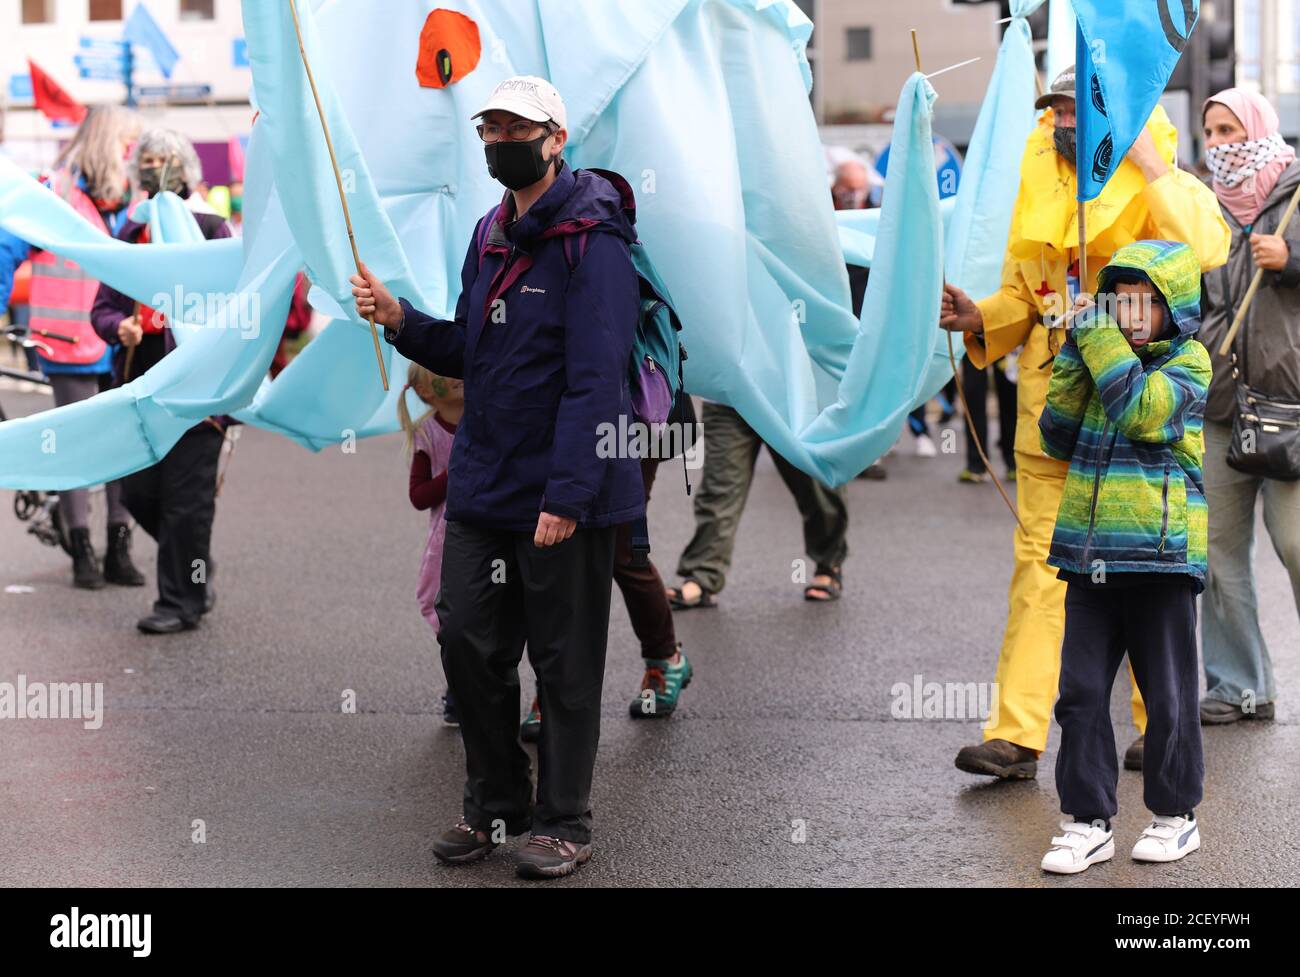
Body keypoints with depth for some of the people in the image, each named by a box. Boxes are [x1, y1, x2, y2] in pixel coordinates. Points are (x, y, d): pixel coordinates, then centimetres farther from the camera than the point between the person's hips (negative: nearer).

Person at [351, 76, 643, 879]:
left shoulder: (593, 242, -14)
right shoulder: (491, 234, 12)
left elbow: (595, 382, -19)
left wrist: (566, 497, -23)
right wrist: (402, 321, 1)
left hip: (567, 496, -8)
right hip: (482, 485, 8)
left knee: (565, 662, 4)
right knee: (469, 641, 11)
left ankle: (563, 822, 17)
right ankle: (494, 805, 27)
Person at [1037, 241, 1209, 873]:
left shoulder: (1187, 363, -4)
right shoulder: (1101, 360, 12)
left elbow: (1139, 413, -22)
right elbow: (1059, 438, 8)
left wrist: (1101, 340, -16)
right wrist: (1077, 354, 0)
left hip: (1160, 558, -5)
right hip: (1091, 557, 5)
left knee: (1167, 696, 6)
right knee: (1080, 693, 5)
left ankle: (1175, 814, 21)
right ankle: (1088, 821, 13)